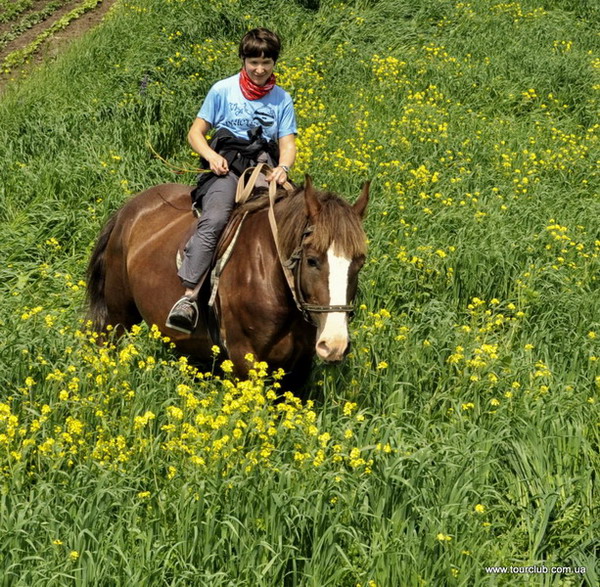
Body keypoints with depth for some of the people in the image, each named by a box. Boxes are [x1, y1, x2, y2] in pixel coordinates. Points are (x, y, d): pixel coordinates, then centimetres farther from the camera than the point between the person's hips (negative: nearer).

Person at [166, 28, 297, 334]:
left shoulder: (282, 99, 13)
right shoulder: (223, 90, 7)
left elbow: (287, 144, 8)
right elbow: (196, 133, 9)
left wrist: (283, 167, -16)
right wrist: (211, 156, -12)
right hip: (226, 165, -3)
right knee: (213, 220, -31)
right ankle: (189, 295, -41)